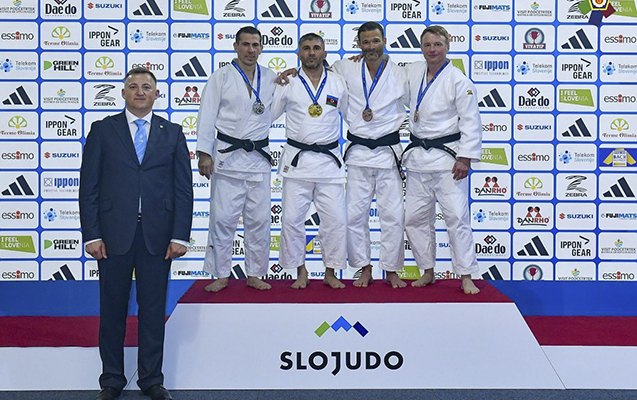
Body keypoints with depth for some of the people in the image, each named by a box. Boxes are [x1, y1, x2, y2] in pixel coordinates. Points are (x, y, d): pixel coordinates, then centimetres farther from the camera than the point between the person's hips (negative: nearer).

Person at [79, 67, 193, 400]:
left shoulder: (172, 133, 9)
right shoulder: (103, 130, 6)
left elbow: (183, 188, 5)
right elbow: (89, 186, 2)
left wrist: (180, 236, -4)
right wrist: (91, 235, -6)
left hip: (157, 235, 1)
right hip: (114, 233, 0)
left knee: (154, 309, 8)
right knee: (112, 309, 8)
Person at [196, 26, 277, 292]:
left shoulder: (270, 78, 10)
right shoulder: (222, 77, 0)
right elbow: (207, 116, -3)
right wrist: (204, 153, -11)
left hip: (259, 157, 3)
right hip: (227, 156, -3)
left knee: (259, 219, 6)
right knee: (223, 217, -2)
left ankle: (255, 275, 18)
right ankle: (221, 275, 10)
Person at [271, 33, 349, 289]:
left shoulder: (338, 84, 7)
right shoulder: (288, 84, 4)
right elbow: (267, 114, 11)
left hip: (329, 160, 1)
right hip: (297, 160, 0)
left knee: (335, 219, -1)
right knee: (292, 218, -1)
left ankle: (331, 272, 15)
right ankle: (301, 272, 16)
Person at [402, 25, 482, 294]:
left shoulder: (459, 81, -9)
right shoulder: (413, 72, 8)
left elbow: (471, 123, -11)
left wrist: (465, 158, -16)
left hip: (447, 156, -6)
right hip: (418, 156, 6)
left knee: (457, 216, -8)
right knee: (415, 218, 8)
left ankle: (466, 277, 1)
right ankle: (428, 272, 22)